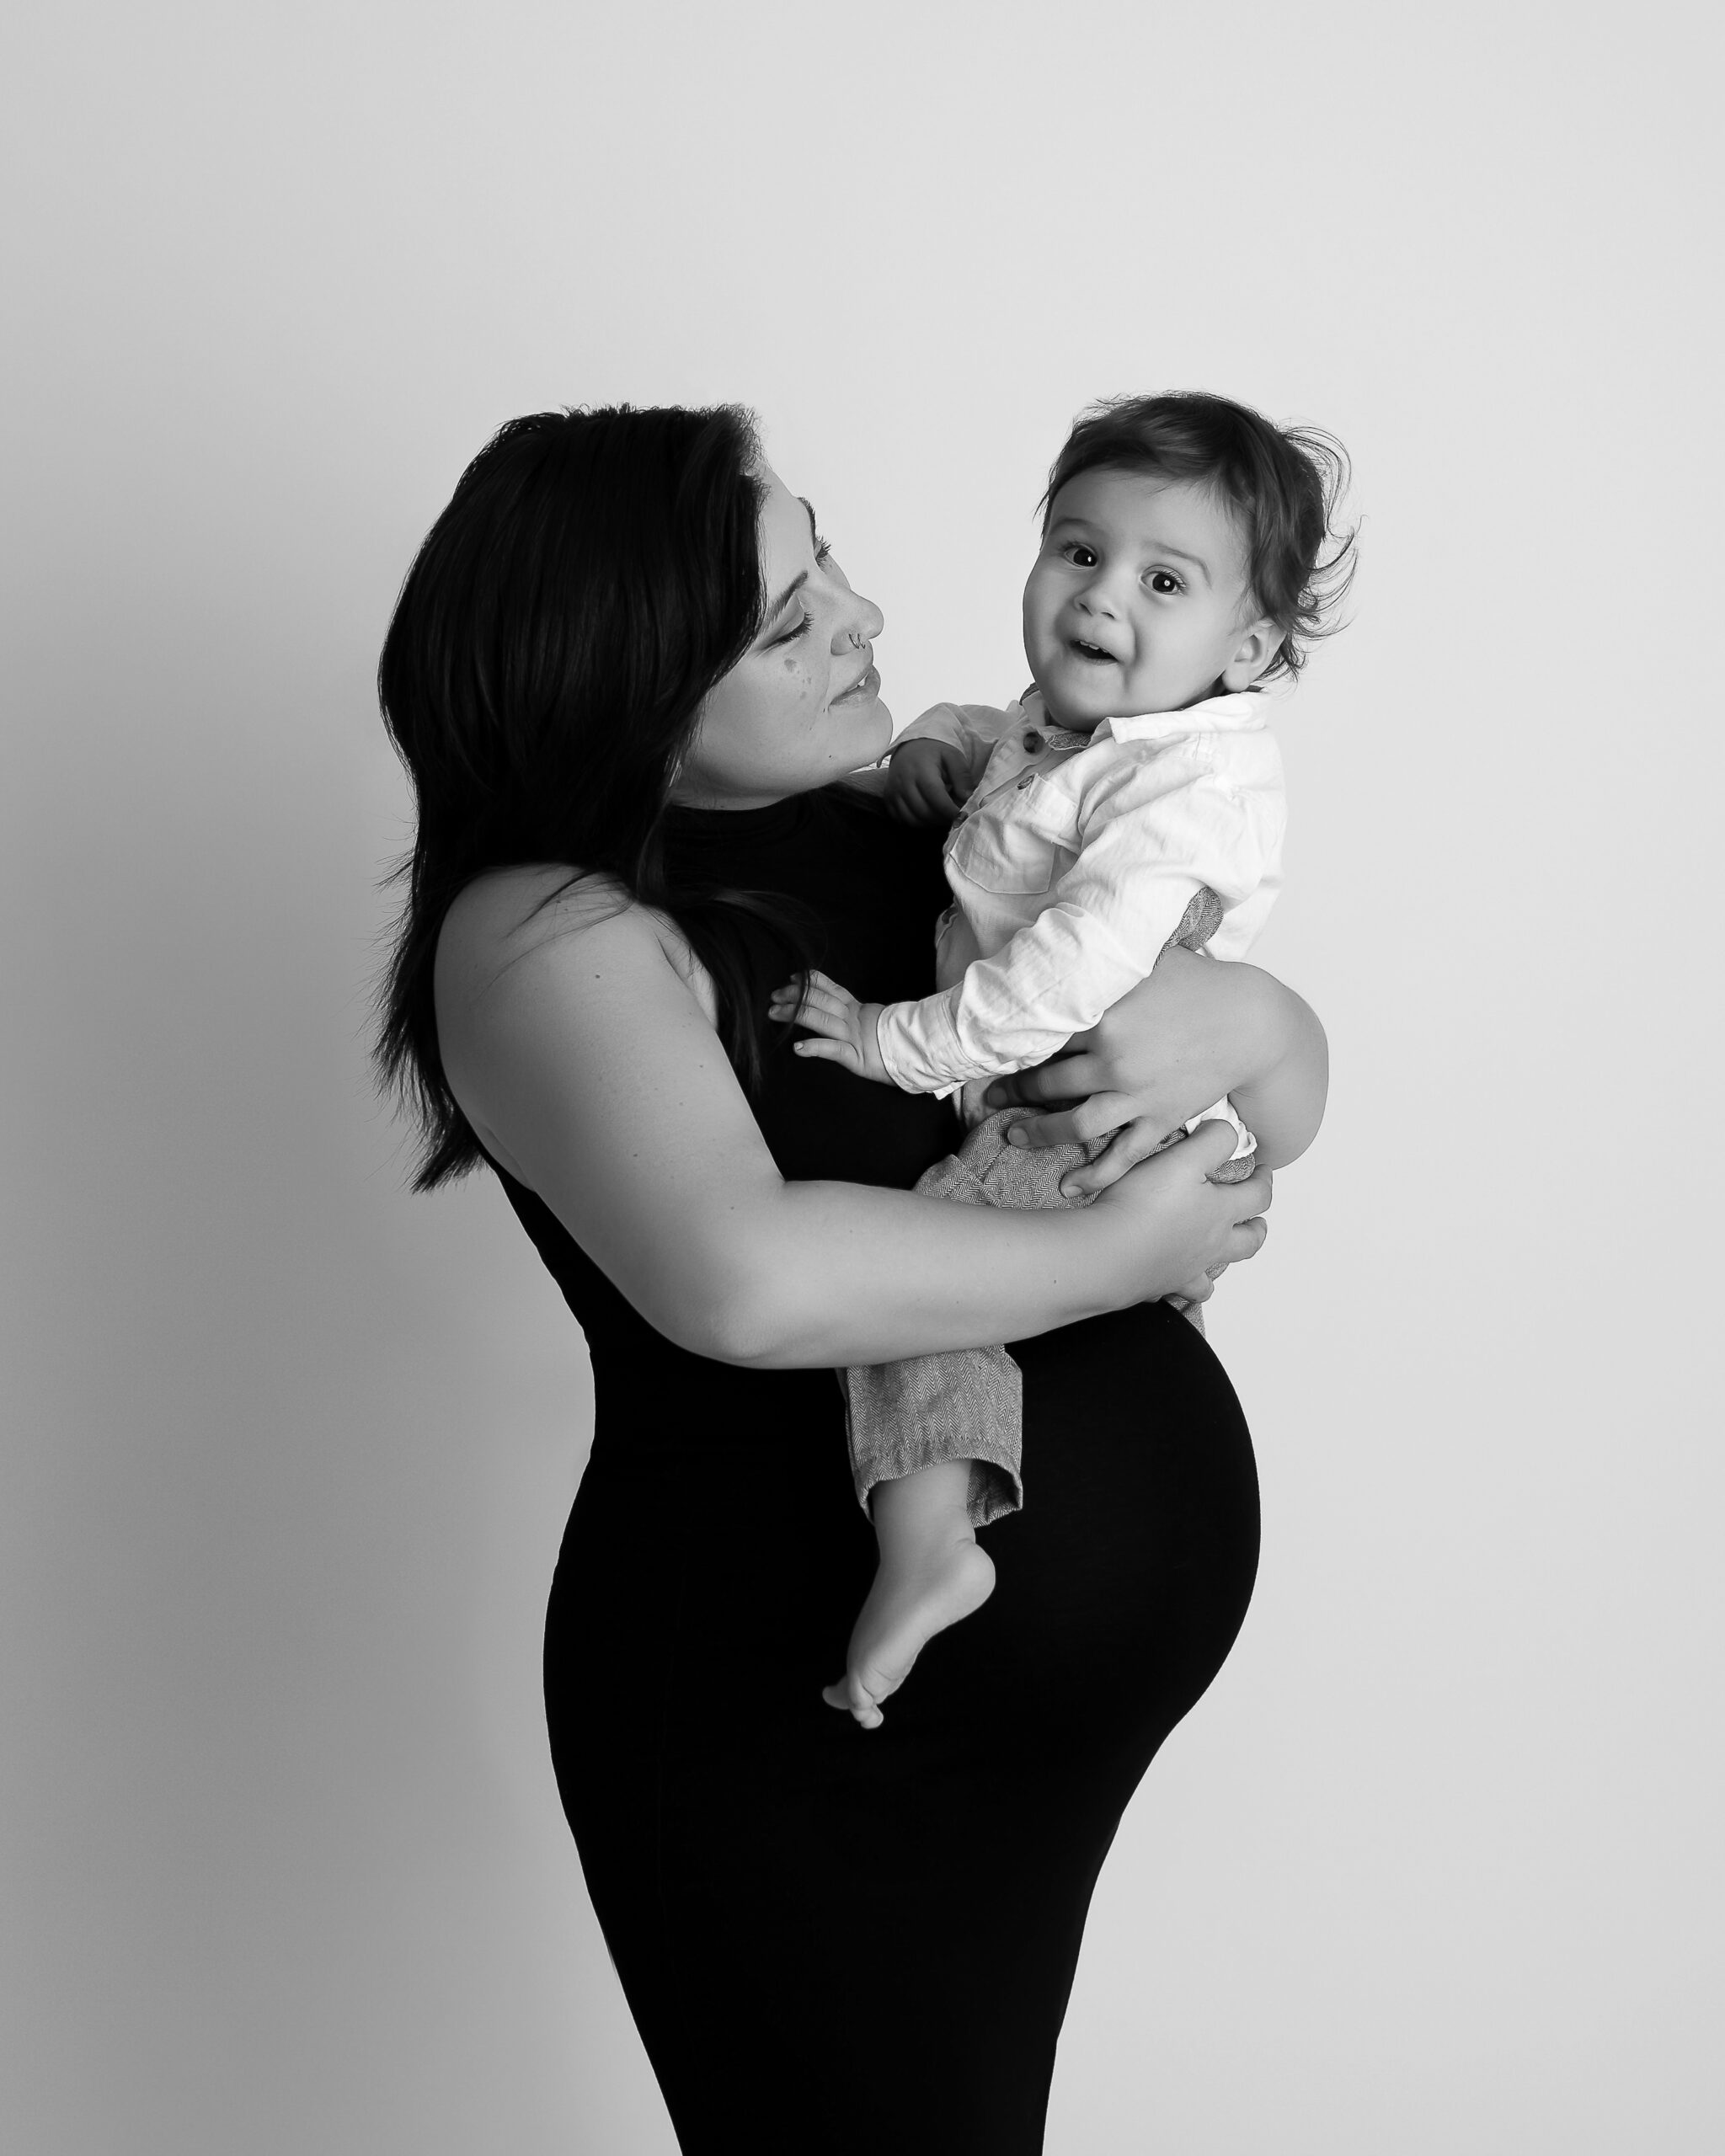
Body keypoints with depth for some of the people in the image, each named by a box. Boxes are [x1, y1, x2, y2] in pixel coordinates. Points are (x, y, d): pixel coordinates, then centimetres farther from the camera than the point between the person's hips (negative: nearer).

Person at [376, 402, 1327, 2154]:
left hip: (1076, 1672, 7)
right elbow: (747, 1280, -37)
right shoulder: (548, 935, -18)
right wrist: (1119, 1253, -24)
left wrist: (1236, 1021, -17)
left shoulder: (914, 824, 2)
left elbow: (1297, 1059, 7)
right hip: (808, 1725, -7)